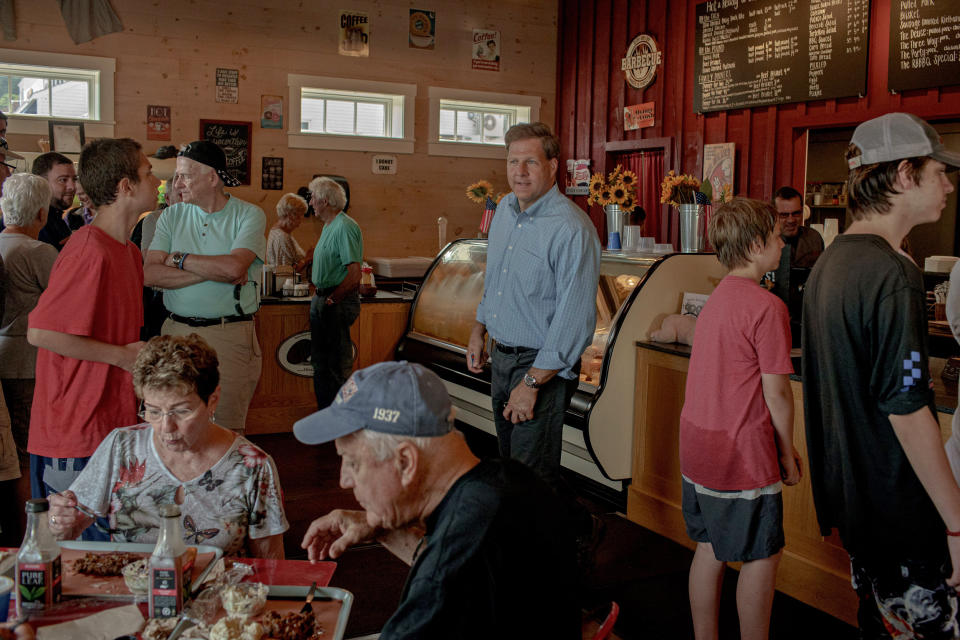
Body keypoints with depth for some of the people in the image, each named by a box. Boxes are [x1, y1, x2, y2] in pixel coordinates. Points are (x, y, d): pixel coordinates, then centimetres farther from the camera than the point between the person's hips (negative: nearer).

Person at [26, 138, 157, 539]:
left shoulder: (127, 251, 12)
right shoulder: (89, 250, -19)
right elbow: (40, 332, -22)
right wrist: (123, 355, -17)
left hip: (111, 426, 9)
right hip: (75, 431, -9)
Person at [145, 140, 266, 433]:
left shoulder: (248, 215, -1)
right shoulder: (171, 216, 10)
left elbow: (233, 268, -18)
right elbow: (151, 274, -3)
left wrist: (179, 258, -5)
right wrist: (214, 272, -12)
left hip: (229, 335, -3)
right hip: (176, 330, 4)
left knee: (226, 429, -1)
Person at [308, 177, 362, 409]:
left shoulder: (345, 227, -17)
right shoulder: (329, 226, 15)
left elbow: (354, 274, -22)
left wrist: (331, 300, -16)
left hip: (338, 302, -10)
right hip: (323, 299, 10)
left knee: (338, 364, -4)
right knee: (320, 362, 16)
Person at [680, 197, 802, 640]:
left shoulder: (715, 299, 9)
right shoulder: (767, 307, -18)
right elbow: (776, 392, -17)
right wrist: (787, 454, -3)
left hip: (697, 449, 8)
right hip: (742, 455, -8)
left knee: (709, 549, 17)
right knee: (762, 557, 7)